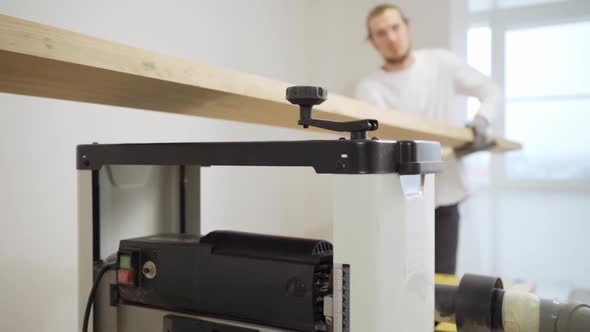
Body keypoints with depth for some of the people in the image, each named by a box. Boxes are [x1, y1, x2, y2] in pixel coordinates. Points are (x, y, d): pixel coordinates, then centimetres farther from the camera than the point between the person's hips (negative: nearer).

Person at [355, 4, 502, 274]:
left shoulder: (441, 63, 5)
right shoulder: (369, 87, -3)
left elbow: (491, 91, 12)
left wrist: (481, 121, -9)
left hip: (445, 198, 2)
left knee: (442, 279, 7)